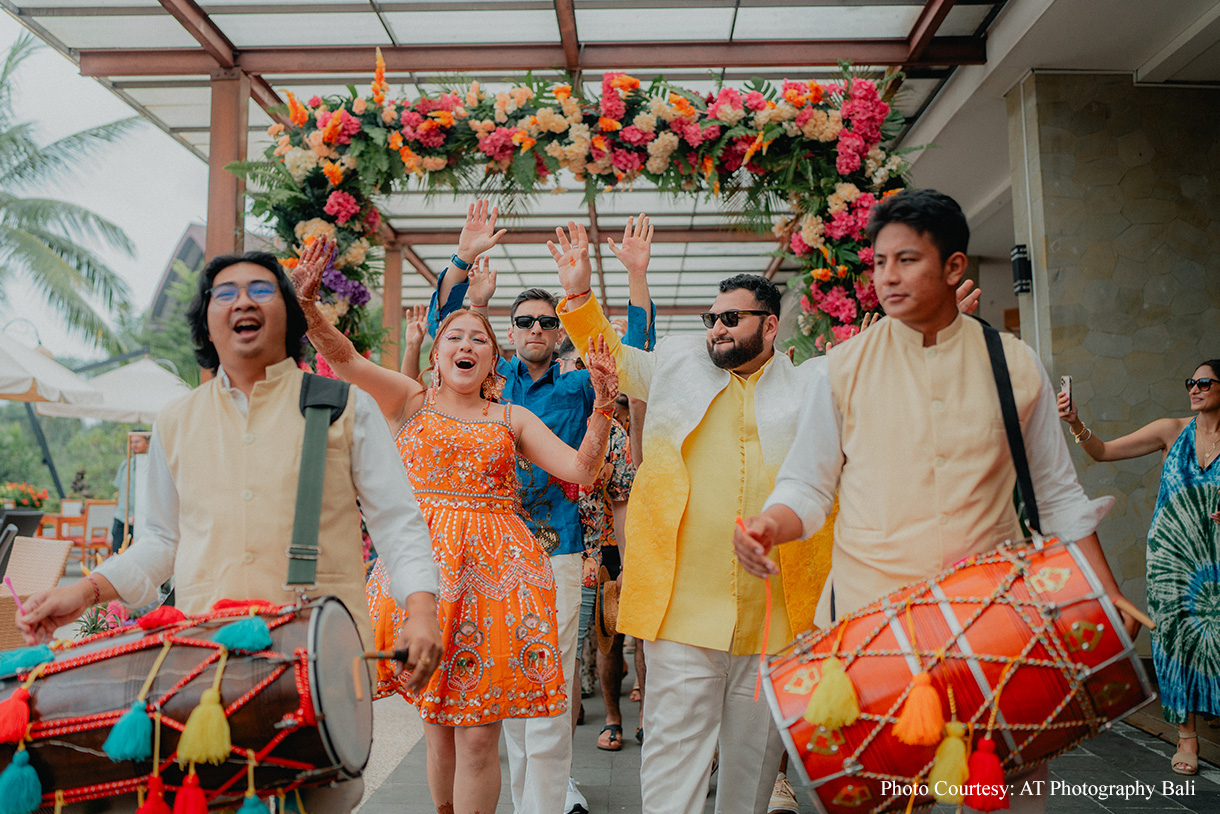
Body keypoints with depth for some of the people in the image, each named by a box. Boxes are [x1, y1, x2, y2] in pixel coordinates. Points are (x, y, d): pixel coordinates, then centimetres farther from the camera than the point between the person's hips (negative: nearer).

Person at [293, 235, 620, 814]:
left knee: (477, 733, -1)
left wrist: (602, 403, -9)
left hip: (493, 565, 1)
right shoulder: (410, 400, 9)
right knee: (437, 724, 11)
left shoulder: (512, 418, 12)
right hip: (424, 559, 0)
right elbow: (342, 356, -6)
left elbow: (580, 469, 3)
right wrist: (306, 304, -23)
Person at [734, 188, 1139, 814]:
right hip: (870, 609, -1)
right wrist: (767, 526, -15)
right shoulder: (844, 368, 2)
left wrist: (1107, 593, 5)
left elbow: (1057, 492, 12)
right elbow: (807, 485, 5)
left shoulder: (1013, 365, 5)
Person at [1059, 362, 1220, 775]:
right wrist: (1076, 423, -16)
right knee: (1176, 634, 1)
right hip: (1172, 553, 1)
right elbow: (1104, 451, 0)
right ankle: (1186, 735, 12)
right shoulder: (1172, 431, 3)